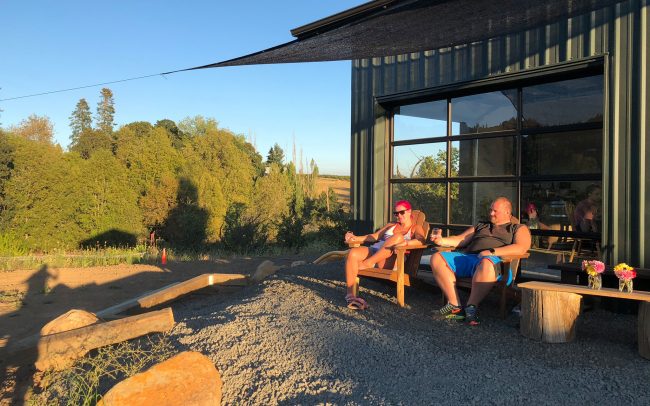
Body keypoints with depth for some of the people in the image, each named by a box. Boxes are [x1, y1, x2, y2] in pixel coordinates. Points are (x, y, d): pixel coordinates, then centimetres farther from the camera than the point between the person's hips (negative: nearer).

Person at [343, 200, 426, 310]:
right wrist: (355, 238, 9)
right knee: (353, 253, -27)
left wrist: (406, 243, -25)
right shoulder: (391, 226, 32)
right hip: (375, 250, 4)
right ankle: (350, 295, -28)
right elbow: (374, 236, 24)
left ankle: (368, 263, -28)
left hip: (391, 260, -4)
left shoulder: (415, 228, 17)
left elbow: (421, 240, -5)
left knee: (399, 236, -32)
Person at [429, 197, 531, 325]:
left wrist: (492, 252, -14)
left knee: (486, 263, -43)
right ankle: (455, 306, -25)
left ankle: (471, 306, -32)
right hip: (468, 257, 6)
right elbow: (460, 240, 31)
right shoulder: (481, 226, 35)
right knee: (437, 258, -18)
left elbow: (521, 248, -2)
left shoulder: (519, 228, 19)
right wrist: (442, 240, 11)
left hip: (495, 261, -5)